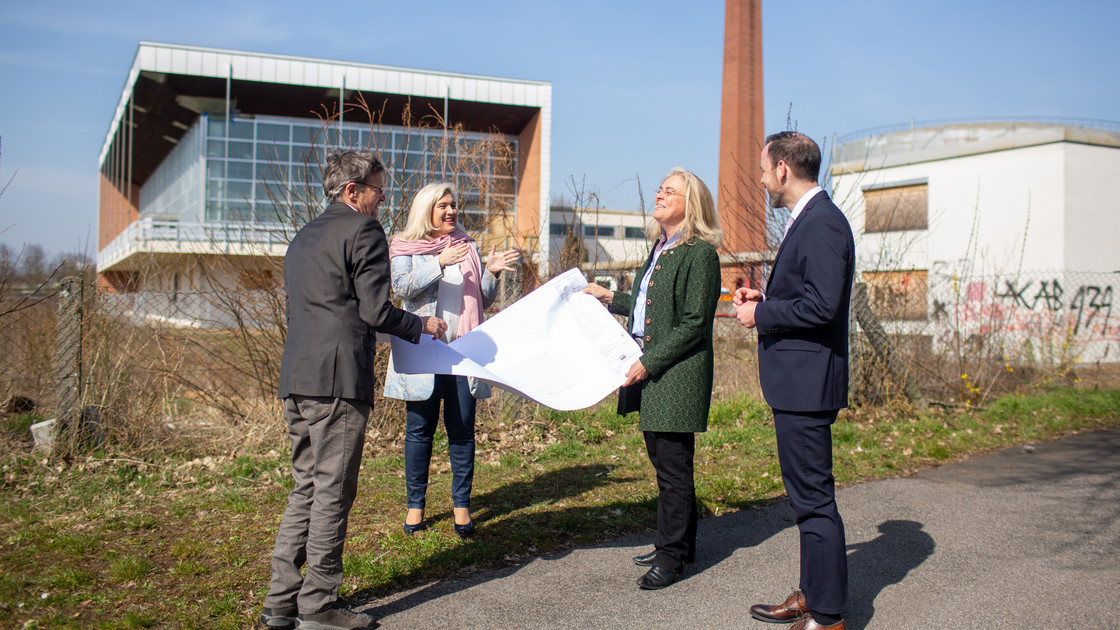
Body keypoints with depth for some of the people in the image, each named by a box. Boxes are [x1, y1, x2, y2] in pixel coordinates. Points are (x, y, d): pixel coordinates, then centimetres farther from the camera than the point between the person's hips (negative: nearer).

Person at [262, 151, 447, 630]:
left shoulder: (303, 237, 21)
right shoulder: (364, 231, -6)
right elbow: (375, 311, -12)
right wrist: (422, 326, 5)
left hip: (296, 379, 9)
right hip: (337, 379, -9)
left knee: (306, 489, 14)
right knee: (333, 493, -1)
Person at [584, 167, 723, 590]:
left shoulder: (699, 254, -12)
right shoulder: (660, 249, 16)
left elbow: (693, 324, -17)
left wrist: (649, 362, -18)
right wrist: (610, 298, 20)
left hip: (678, 372, -9)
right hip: (650, 370, 9)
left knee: (672, 464, -2)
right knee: (663, 459, 16)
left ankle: (672, 556, 9)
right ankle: (678, 543, 29)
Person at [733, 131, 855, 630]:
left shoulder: (822, 223, -17)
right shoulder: (808, 220, 16)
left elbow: (821, 306, -25)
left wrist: (760, 315, -14)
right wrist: (765, 299, 9)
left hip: (807, 382, -11)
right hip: (797, 382, 11)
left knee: (814, 499, -3)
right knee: (807, 496, 18)